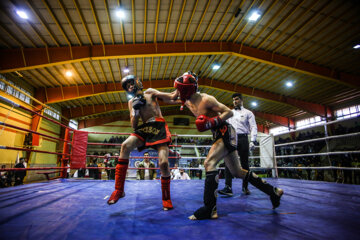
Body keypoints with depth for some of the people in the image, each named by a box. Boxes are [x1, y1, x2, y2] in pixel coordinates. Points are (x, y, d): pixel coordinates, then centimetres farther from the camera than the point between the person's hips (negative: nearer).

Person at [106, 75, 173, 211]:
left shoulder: (150, 93, 11)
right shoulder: (132, 102, 19)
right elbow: (134, 126, 11)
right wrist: (135, 110, -3)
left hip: (159, 127, -3)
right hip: (144, 129, 3)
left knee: (163, 163, -15)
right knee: (125, 146, -24)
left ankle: (166, 199, 7)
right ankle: (119, 190, -16)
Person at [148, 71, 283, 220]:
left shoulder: (206, 99, -18)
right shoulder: (187, 101, 6)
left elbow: (229, 112, -16)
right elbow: (170, 99, 20)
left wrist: (211, 122, -25)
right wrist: (155, 93, 14)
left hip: (226, 133, -9)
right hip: (219, 135, 9)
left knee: (209, 163, -21)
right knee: (237, 172, 13)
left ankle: (210, 209, -16)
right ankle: (273, 192, 27)